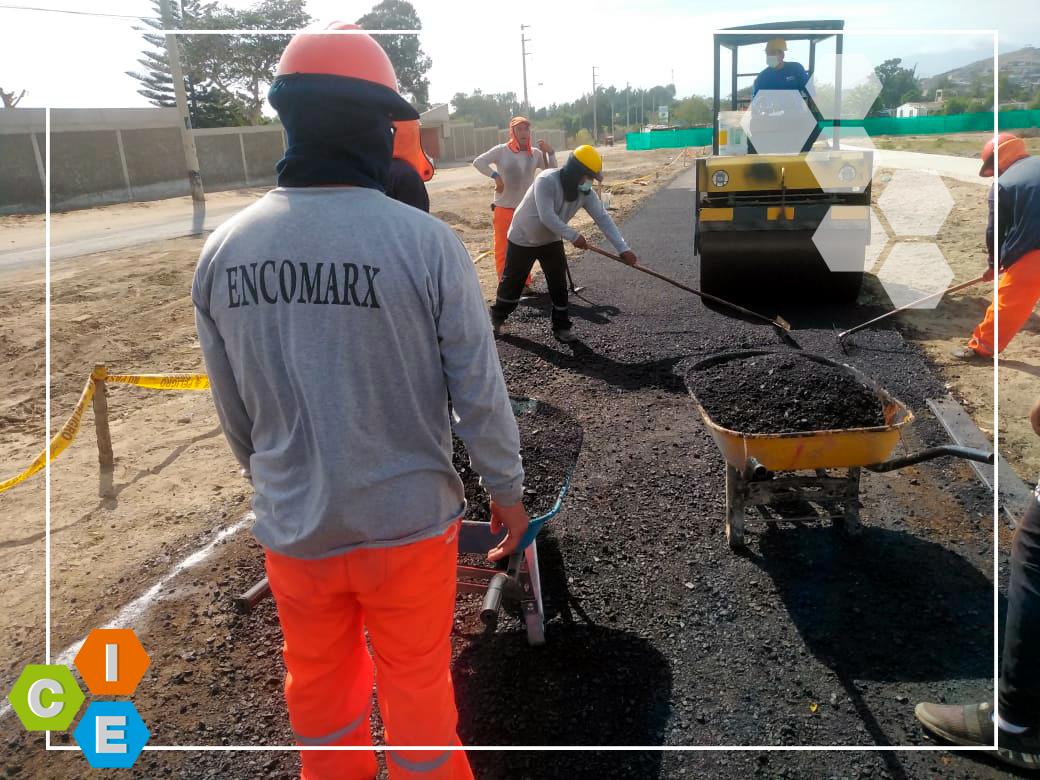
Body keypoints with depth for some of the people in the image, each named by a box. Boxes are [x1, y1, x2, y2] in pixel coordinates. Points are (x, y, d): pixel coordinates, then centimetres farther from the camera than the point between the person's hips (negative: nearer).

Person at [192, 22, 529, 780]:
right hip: (406, 521, -3)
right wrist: (508, 488, 3)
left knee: (318, 682, 25)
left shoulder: (223, 248, -9)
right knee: (416, 683, 19)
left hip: (290, 527, 3)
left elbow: (232, 409, 2)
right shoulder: (425, 241, -21)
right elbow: (480, 392, -14)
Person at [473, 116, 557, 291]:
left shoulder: (535, 153, 2)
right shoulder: (501, 150, -7)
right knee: (503, 248, 2)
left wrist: (550, 152, -10)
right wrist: (495, 176, -17)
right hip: (504, 208, -3)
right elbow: (478, 162, -8)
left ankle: (524, 283, 22)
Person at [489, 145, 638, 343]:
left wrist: (623, 248, -25)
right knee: (512, 283, 7)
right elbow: (547, 217, -38)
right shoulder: (546, 181, -32)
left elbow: (603, 218, -17)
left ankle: (561, 326, 13)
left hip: (551, 240, 5)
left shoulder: (585, 191, -13)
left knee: (559, 284, 1)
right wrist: (573, 236, -37)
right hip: (522, 239, -5)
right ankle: (497, 318, 28)